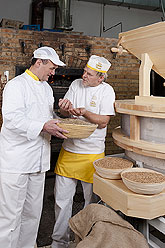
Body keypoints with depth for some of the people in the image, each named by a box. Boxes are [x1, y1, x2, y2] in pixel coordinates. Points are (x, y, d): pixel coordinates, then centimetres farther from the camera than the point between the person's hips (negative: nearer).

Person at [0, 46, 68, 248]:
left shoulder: (46, 88, 17)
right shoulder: (16, 85, -9)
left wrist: (57, 124, 6)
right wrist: (43, 126, -25)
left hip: (38, 161, 8)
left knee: (32, 213, 16)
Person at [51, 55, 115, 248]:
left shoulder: (106, 90, -5)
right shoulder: (76, 84, 7)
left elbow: (103, 122, -11)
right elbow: (65, 112, 5)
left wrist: (84, 112, -25)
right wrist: (65, 107, -17)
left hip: (92, 153, -3)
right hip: (69, 150, 4)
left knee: (92, 200, 9)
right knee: (62, 199, 9)